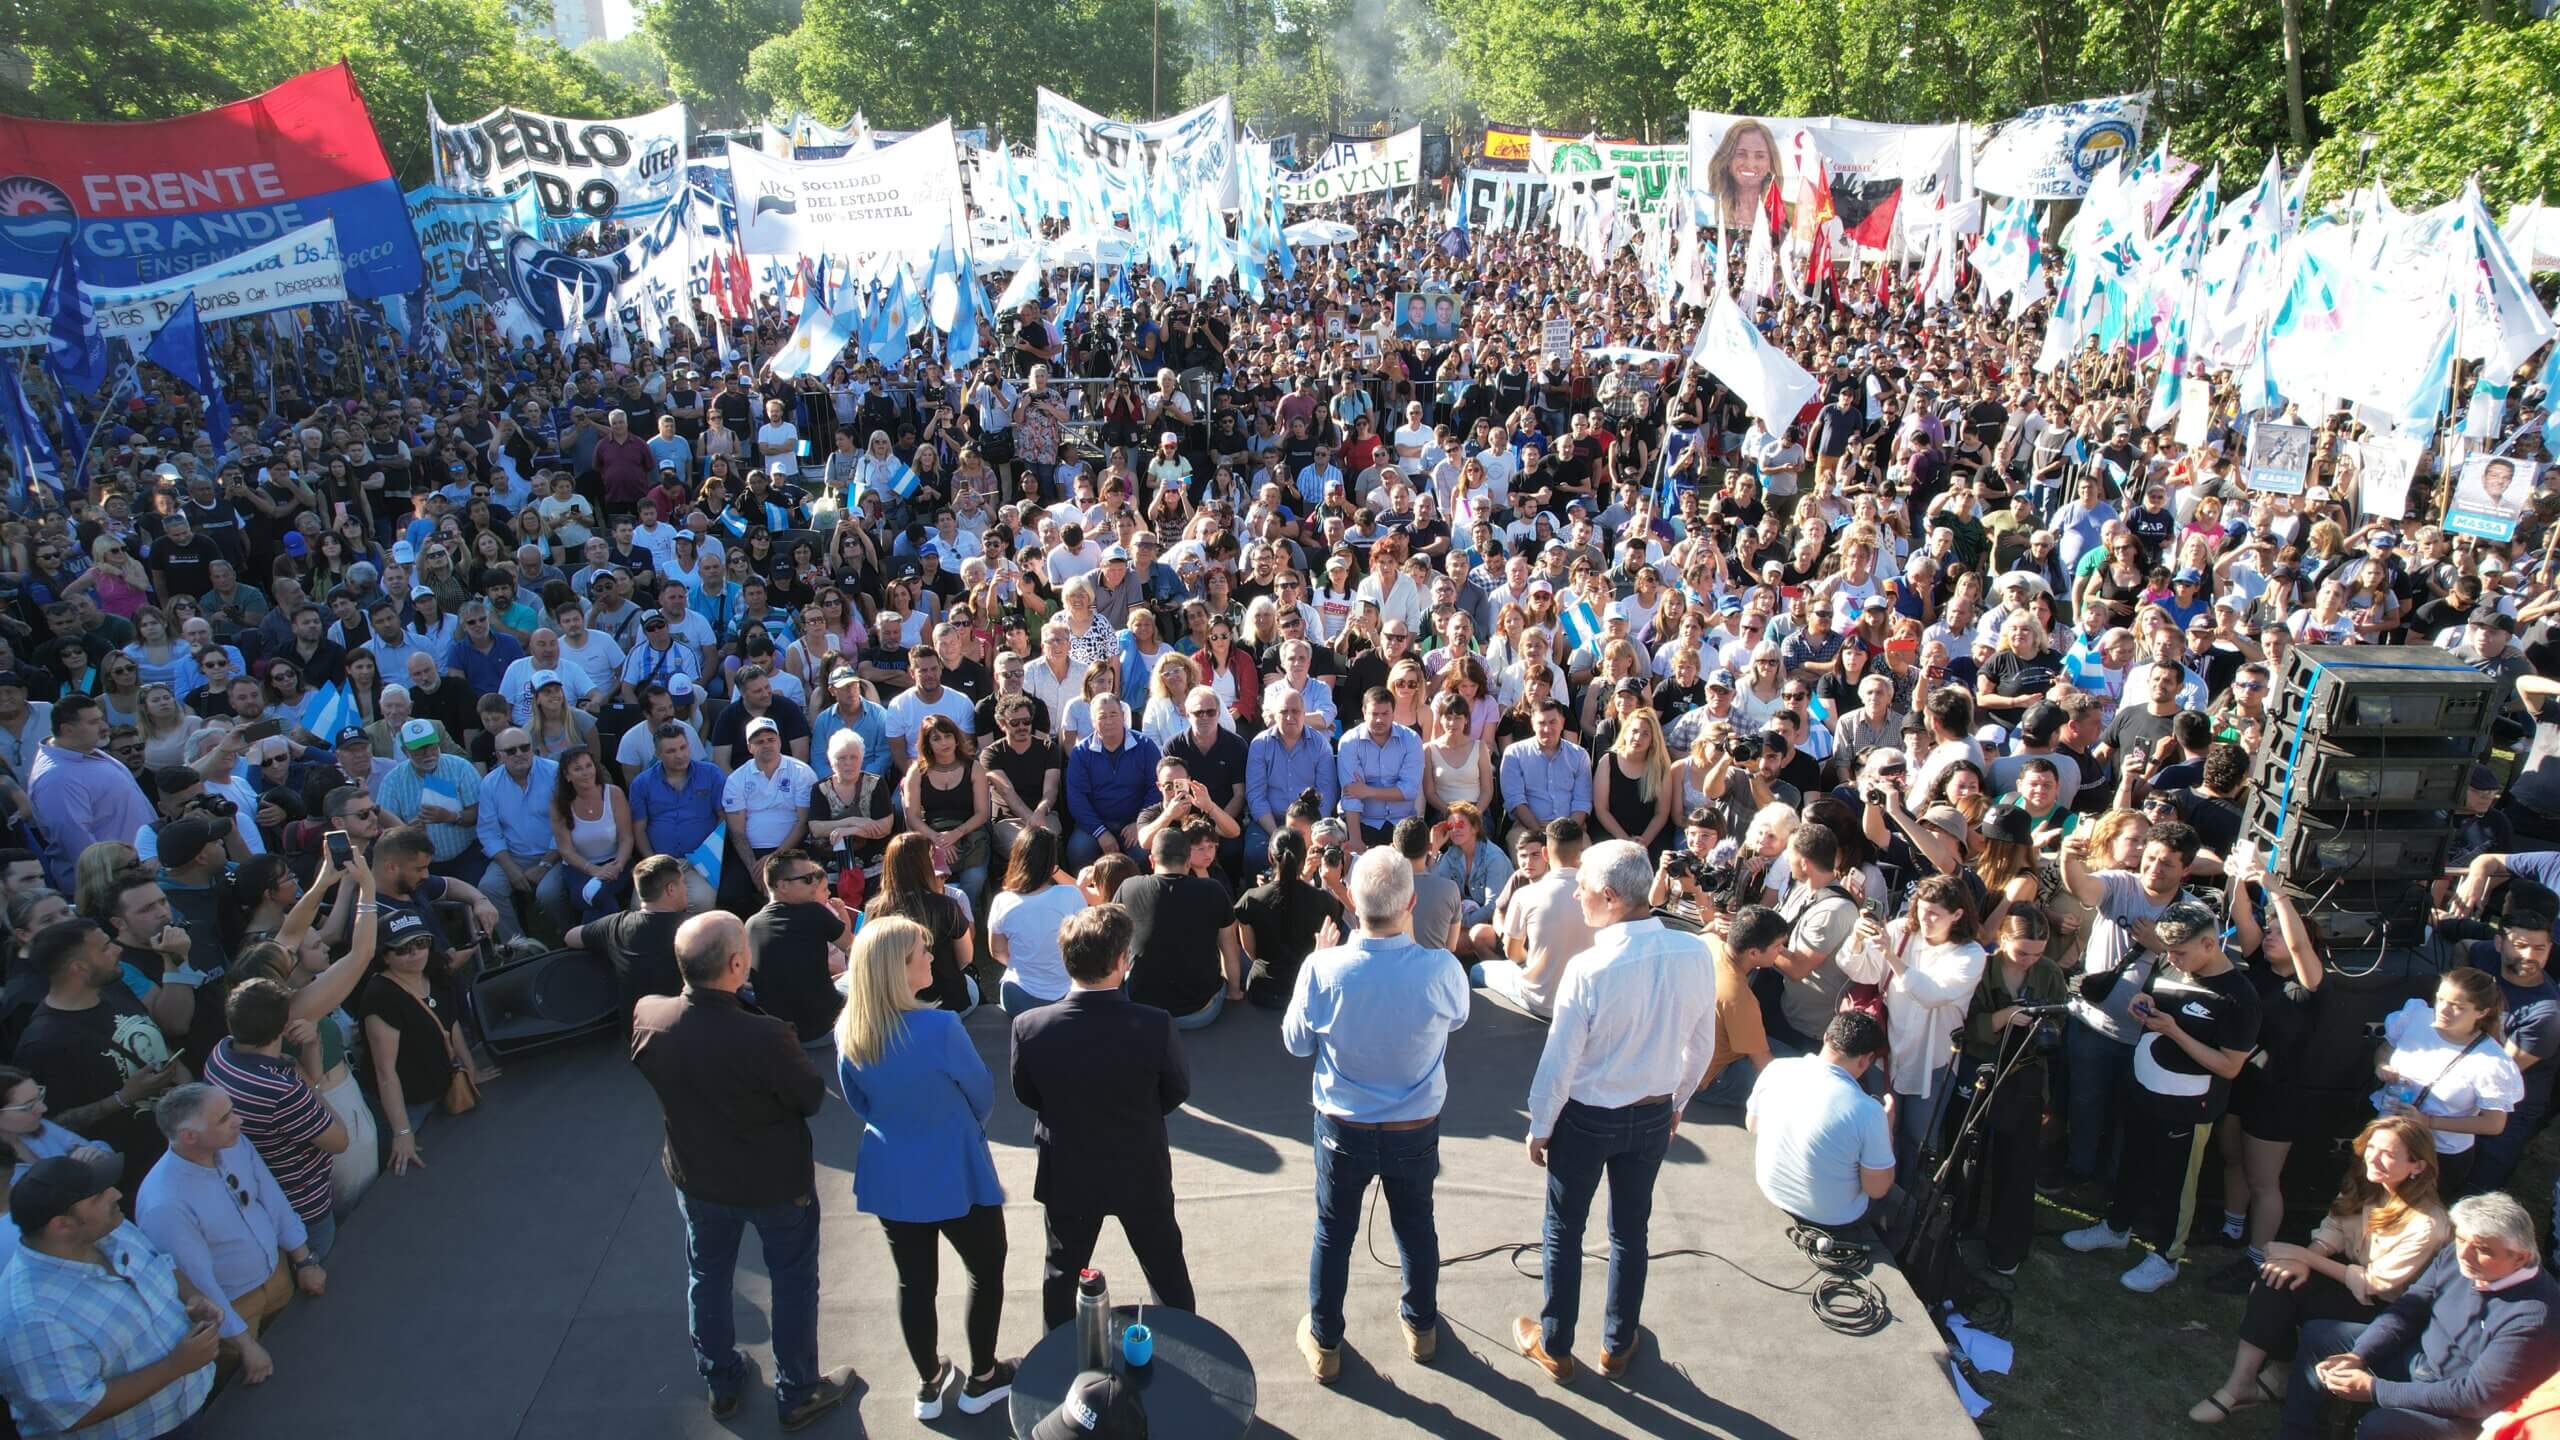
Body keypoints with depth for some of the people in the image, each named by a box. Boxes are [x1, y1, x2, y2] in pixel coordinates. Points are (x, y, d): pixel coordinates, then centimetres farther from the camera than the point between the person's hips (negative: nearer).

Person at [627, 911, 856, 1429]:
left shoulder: (646, 1018, -23)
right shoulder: (766, 1038, -38)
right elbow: (812, 1097, -18)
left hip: (696, 1177, 5)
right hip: (776, 1182, -4)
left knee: (706, 1278, 27)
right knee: (793, 1283, 19)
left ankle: (721, 1383, 47)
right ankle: (797, 1394, 36)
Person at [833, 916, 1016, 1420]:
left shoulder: (848, 1031, -11)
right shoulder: (939, 1027, -28)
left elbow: (858, 1101, 5)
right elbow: (982, 1094, -12)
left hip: (889, 1174, 5)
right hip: (954, 1174, -5)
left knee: (914, 1280, 20)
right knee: (986, 1269, 18)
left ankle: (929, 1384, 37)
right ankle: (981, 1381, 32)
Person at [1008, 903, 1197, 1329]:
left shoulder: (1029, 1027, -24)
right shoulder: (1154, 1025, -28)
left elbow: (1026, 1094, -6)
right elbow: (1178, 1090, -10)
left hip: (1067, 1173, 1)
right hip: (1141, 1169, -1)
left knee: (1062, 1268, 25)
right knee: (1164, 1261, 24)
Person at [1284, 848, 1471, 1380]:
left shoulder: (1323, 969, -27)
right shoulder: (1440, 970, -25)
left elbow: (1296, 1042, -8)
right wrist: (1412, 941, 1)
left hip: (1343, 1129, -1)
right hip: (1417, 1130, 1)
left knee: (1334, 1232, 20)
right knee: (1416, 1225, 25)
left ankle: (1323, 1343, 37)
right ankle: (1421, 1327, 47)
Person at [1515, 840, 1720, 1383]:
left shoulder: (1590, 968, -30)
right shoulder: (1695, 955, -15)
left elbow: (1560, 1060, -19)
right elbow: (1702, 1045, -1)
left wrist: (1540, 1127, -4)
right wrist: (1677, 1101, 16)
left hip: (1586, 1119, -4)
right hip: (1654, 1116, 4)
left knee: (1564, 1232, 17)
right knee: (1631, 1231, 23)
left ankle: (1554, 1347, 34)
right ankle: (1618, 1346, 40)